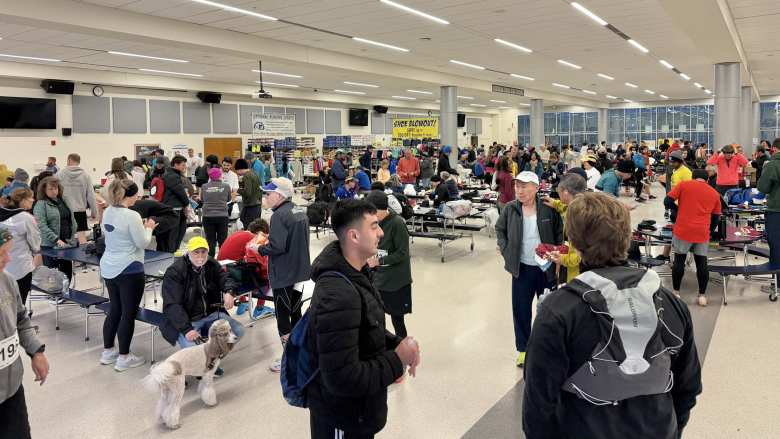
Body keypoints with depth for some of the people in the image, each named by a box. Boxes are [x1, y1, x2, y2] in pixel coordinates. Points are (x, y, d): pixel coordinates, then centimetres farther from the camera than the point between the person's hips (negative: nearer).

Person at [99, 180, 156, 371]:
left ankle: (107, 352, 29)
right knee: (129, 313, 3)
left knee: (115, 309, 19)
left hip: (108, 268, 8)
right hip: (129, 271, -8)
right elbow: (143, 243, -15)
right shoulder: (132, 215, -20)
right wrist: (148, 228, 3)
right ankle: (123, 358, 11)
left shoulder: (107, 212, 5)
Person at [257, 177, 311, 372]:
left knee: (283, 315, 3)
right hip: (300, 272, 8)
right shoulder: (300, 213, 9)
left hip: (283, 275, -8)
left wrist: (259, 249, -9)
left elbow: (276, 247, -25)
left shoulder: (279, 215, -19)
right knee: (295, 312, 19)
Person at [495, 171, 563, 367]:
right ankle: (523, 349, 22)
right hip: (522, 268, 1)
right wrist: (505, 249, 0)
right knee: (521, 309, 7)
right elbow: (499, 229, 11)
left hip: (546, 268, -1)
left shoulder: (548, 209, -11)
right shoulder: (510, 209, -5)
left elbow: (559, 233, 2)